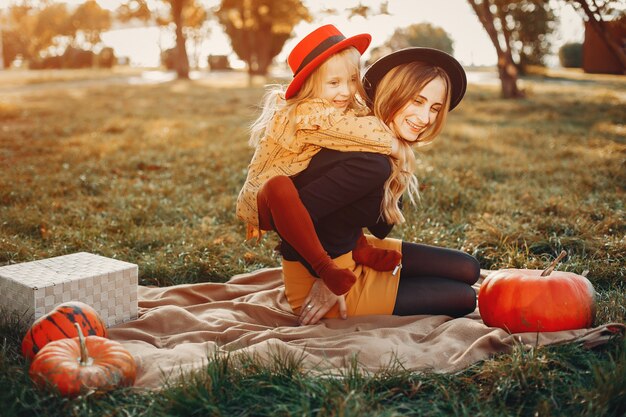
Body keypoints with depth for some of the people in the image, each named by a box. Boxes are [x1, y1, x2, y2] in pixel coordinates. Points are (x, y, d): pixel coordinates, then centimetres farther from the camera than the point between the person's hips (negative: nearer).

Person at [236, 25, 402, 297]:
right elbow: (363, 131, -34)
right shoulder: (308, 114, -30)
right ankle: (322, 266, -36)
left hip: (302, 199, 9)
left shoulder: (339, 110, 1)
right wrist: (393, 143, -21)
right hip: (265, 200, -9)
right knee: (279, 186, -41)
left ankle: (359, 247, -3)